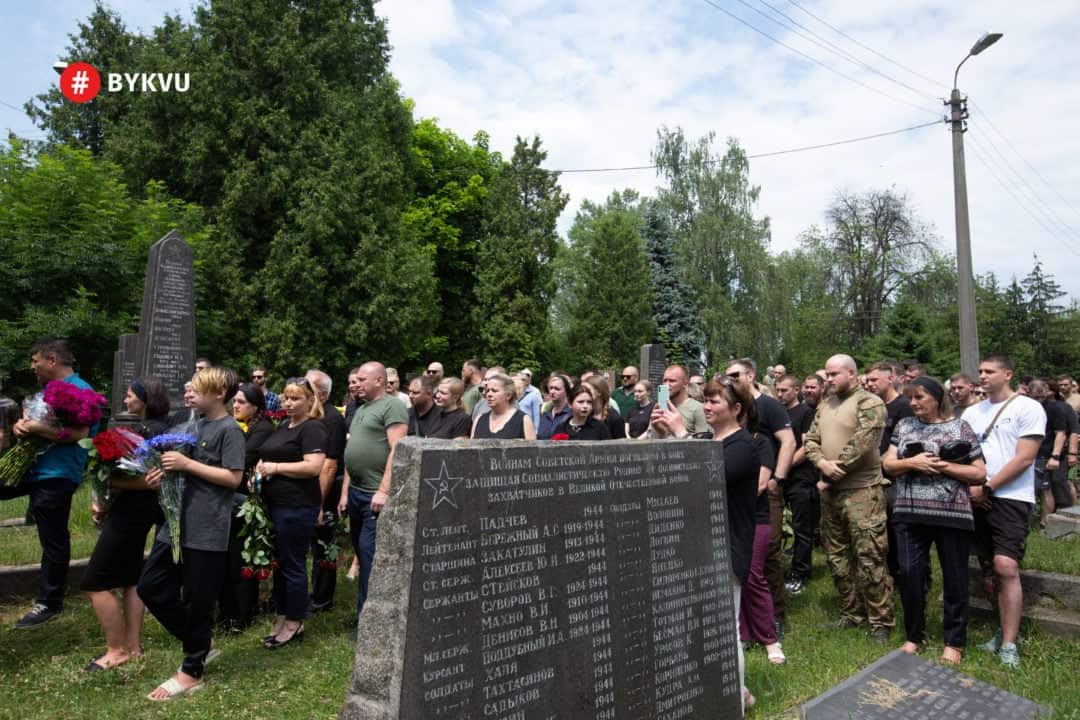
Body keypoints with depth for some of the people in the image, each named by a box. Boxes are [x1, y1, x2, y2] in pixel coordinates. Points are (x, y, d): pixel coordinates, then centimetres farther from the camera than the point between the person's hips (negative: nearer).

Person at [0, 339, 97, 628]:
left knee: (53, 542, 3)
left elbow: (79, 433, -26)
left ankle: (49, 604, 15)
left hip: (56, 476, -9)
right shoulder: (50, 389, 15)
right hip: (33, 468, 9)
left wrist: (34, 427, -20)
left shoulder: (79, 390, -16)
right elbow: (33, 420, 17)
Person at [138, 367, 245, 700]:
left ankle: (192, 672, 20)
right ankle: (198, 643, 28)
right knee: (150, 587, 11)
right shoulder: (195, 425, 14)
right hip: (176, 521, 9)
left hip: (207, 529, -8)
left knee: (197, 601, 3)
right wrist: (166, 473, 2)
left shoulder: (229, 429, -11)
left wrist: (187, 464, -18)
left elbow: (233, 478, -16)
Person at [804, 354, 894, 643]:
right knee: (837, 556, 14)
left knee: (870, 558, -3)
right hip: (830, 491, 8)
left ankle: (881, 621, 11)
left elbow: (861, 444, -18)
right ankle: (851, 613, 28)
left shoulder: (869, 403, -9)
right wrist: (822, 462, -10)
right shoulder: (825, 406, 15)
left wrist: (833, 474, -12)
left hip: (861, 491, -8)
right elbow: (810, 439, 11)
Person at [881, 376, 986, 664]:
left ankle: (954, 642, 26)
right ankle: (914, 636, 21)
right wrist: (912, 462, -12)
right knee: (909, 573, 2)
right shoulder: (904, 425, 10)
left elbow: (980, 473, 1)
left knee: (954, 577, 8)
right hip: (910, 513, 2)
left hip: (952, 513, -2)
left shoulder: (960, 427, 2)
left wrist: (942, 466, -11)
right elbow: (888, 464, 7)